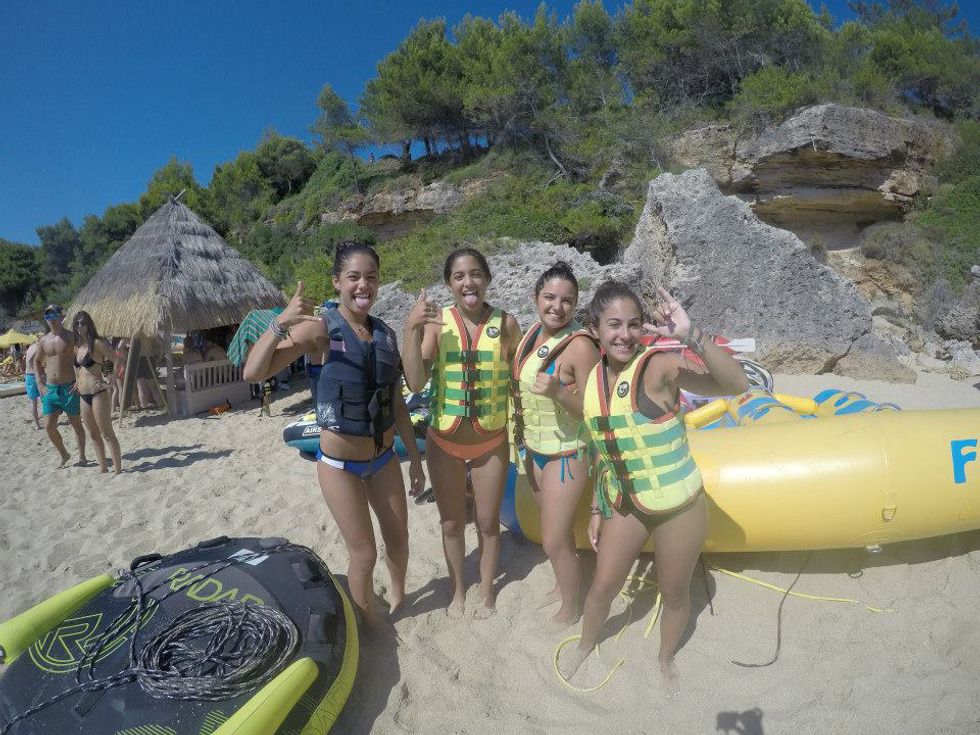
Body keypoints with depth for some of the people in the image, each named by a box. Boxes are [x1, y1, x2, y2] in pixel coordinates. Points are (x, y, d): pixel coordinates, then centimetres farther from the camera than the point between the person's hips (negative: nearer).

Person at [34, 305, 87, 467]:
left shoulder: (71, 337, -6)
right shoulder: (43, 341, 7)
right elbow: (37, 362, 19)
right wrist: (39, 383, 9)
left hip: (69, 388, -4)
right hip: (49, 389, 4)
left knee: (76, 424, 6)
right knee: (49, 426, 1)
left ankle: (81, 456, 20)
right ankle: (64, 454, 21)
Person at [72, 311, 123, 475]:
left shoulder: (96, 343, -11)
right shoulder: (77, 346, 11)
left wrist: (109, 380, -12)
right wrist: (77, 379, 15)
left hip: (98, 394, -8)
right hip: (83, 396, 8)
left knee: (107, 434, -5)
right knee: (94, 435, 14)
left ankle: (118, 469, 1)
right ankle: (103, 468, 23)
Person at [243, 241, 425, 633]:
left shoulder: (386, 333, 0)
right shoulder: (320, 328, -15)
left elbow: (397, 403, 7)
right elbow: (253, 373, -21)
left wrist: (415, 457, 10)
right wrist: (280, 322, -35)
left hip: (384, 457, 5)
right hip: (340, 463, -5)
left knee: (398, 539, 20)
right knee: (364, 553, 6)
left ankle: (398, 597, 49)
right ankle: (368, 622, 35)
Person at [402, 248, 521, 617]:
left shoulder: (505, 323, -9)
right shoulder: (436, 320, -10)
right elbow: (415, 382, -18)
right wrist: (411, 329, -28)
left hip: (492, 441, 0)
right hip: (444, 442, 0)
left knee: (488, 523, 16)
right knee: (452, 523, 18)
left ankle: (486, 592, 41)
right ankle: (458, 590, 43)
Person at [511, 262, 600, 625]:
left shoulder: (580, 345, -23)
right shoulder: (533, 333, 0)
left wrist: (557, 392, -37)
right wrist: (525, 443, 10)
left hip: (566, 453, -7)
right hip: (535, 448, 7)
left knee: (553, 541, 4)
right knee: (556, 526, 24)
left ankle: (570, 610, 29)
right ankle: (563, 584, 47)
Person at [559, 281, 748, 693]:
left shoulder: (659, 367, -21)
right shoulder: (593, 380, -4)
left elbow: (736, 385, -36)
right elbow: (606, 454, 6)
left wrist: (691, 335, -48)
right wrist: (597, 510, 11)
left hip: (678, 505, -4)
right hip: (624, 506, 4)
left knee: (674, 594, 18)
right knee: (602, 587, 18)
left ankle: (666, 658, 48)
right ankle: (585, 644, 48)